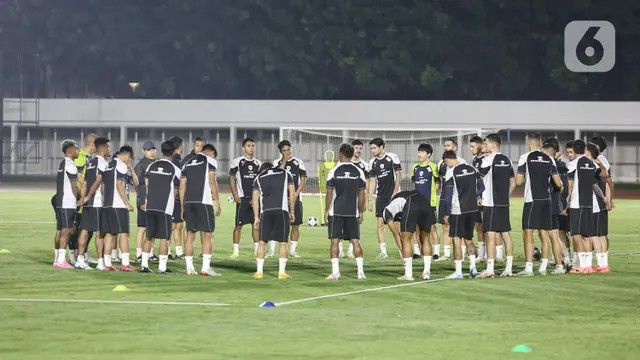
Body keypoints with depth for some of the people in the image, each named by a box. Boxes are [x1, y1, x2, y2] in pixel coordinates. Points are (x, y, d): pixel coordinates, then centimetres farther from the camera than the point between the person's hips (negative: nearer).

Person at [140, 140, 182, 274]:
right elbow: (175, 191, 2)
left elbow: (146, 186, 13)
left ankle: (144, 264, 12)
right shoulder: (175, 170, -4)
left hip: (150, 206, 4)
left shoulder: (151, 166, 7)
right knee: (164, 238, 1)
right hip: (165, 207, -4)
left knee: (149, 236, 13)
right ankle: (162, 267, -1)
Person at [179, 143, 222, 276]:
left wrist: (183, 208, 20)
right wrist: (217, 202, -4)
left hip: (188, 202, 5)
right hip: (203, 202, -5)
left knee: (190, 235, 9)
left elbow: (182, 186, 17)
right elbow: (212, 182, -6)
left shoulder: (188, 164, 20)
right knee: (207, 235, -2)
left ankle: (189, 268, 8)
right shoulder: (210, 161, 4)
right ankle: (205, 268, -8)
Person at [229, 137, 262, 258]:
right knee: (239, 224, -5)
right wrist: (235, 195, -8)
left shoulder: (258, 163, 12)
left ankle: (257, 248, 10)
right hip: (242, 198, -4)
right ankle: (236, 250, 0)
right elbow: (232, 179, 0)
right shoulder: (237, 162, -1)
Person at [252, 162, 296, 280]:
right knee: (283, 243, 4)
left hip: (265, 212, 1)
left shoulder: (258, 179, 19)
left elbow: (255, 199, 12)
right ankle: (282, 272, 1)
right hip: (282, 210, -1)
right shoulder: (285, 174, 19)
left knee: (262, 242, 9)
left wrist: (256, 217, 14)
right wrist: (292, 212, 19)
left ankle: (259, 271, 8)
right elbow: (292, 194, 14)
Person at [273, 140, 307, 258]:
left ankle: (292, 250, 8)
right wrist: (284, 162, -10)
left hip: (295, 198, 0)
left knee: (295, 225, 1)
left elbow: (303, 180, 3)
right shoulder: (277, 163, 7)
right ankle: (271, 249, 0)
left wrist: (296, 194, -9)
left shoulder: (298, 162, 6)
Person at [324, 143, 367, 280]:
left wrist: (326, 211, 3)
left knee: (335, 241, 2)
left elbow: (329, 193, -5)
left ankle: (335, 272, -2)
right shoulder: (359, 172, 2)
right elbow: (362, 194, 3)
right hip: (353, 212, 2)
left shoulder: (334, 171, -5)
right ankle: (360, 271, 0)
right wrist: (361, 212, 11)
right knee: (355, 241, 6)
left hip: (336, 212, -2)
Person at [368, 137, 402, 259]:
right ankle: (383, 251, -1)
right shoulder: (372, 162, 10)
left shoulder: (392, 157, -5)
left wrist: (395, 192, -12)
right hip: (380, 196, 5)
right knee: (380, 222, -3)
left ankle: (402, 250, 0)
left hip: (393, 195, -5)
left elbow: (398, 175, -5)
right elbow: (373, 181, 13)